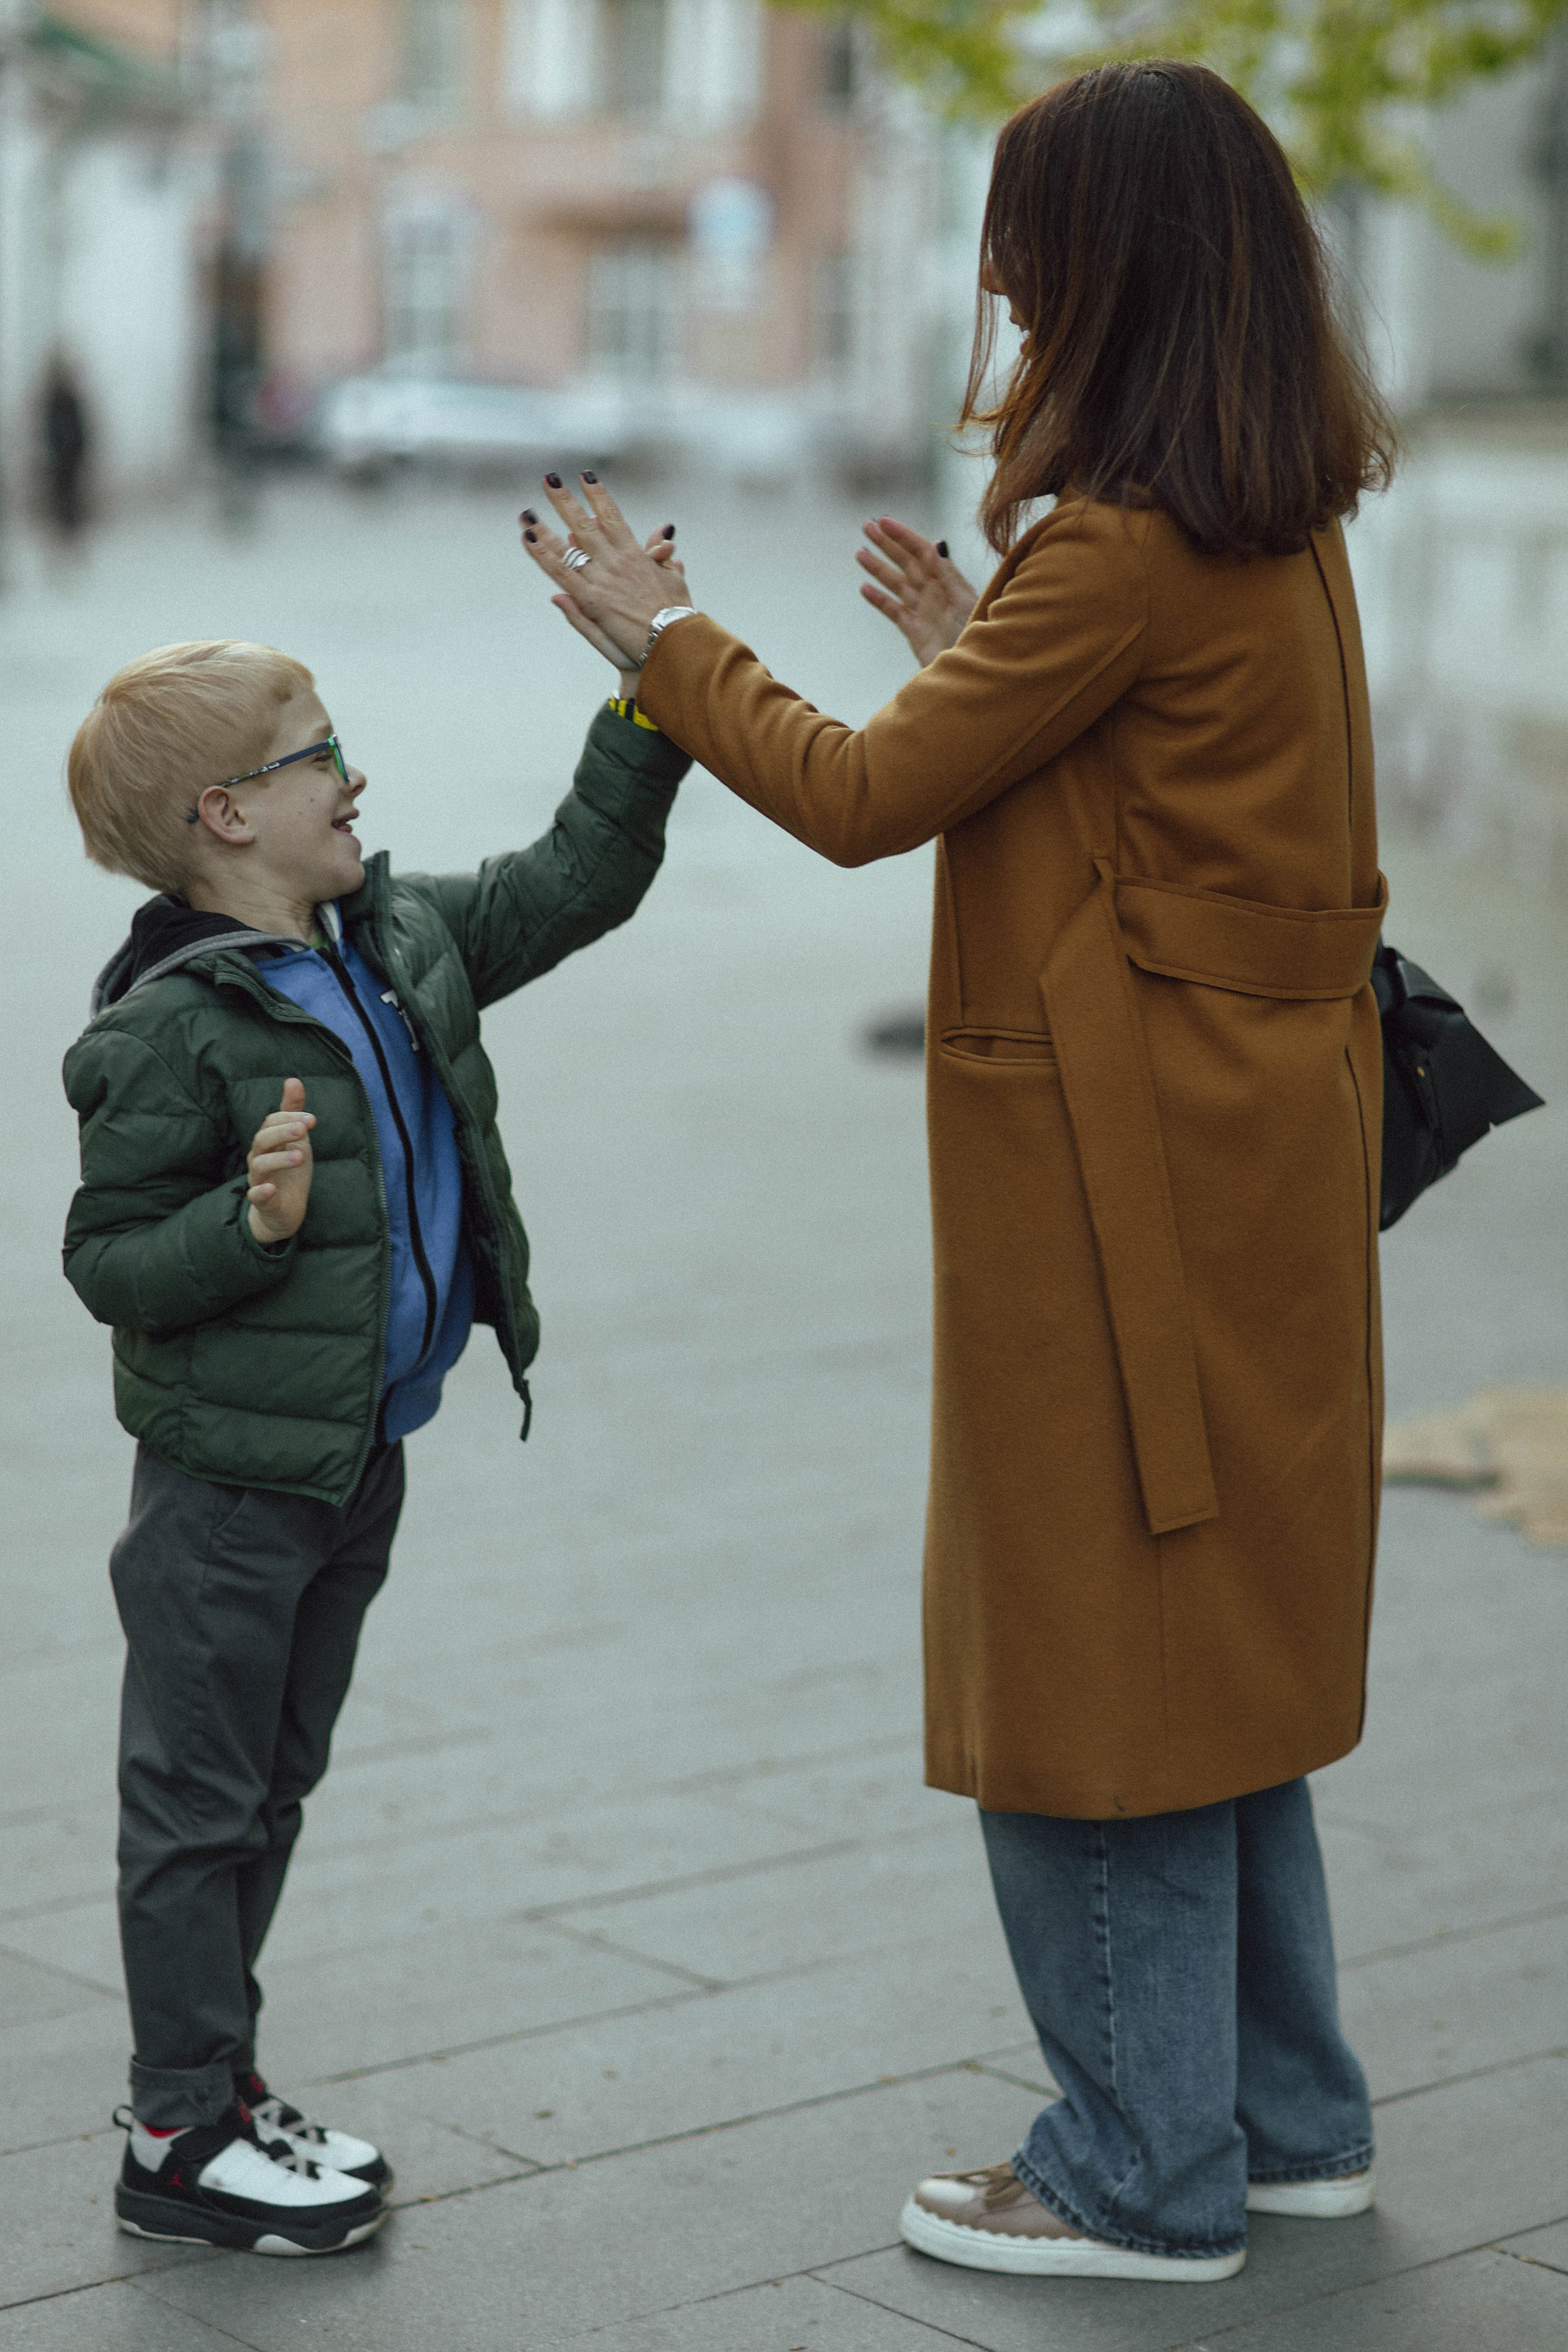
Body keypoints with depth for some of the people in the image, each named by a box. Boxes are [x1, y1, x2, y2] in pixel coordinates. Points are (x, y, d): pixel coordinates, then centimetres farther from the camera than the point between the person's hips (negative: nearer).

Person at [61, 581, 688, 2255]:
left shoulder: (405, 943, 5)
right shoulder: (173, 1030, -18)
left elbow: (574, 882, 13)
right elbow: (107, 1261, -16)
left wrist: (654, 698, 5)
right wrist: (253, 1221, -33)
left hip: (359, 1461, 8)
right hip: (227, 1480, -8)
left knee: (272, 1787, 18)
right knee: (198, 1801, 2)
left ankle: (215, 2085, 31)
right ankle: (179, 2140, 12)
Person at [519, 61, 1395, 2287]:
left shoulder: (1120, 552, -20)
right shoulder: (1282, 530, 8)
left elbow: (861, 797, -13)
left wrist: (658, 635, 0)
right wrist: (979, 649, 22)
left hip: (1129, 1178, -9)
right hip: (1254, 1152, 9)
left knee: (1099, 1661, 3)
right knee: (1213, 1645, 18)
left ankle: (1151, 2171, 15)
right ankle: (1285, 2118, 29)